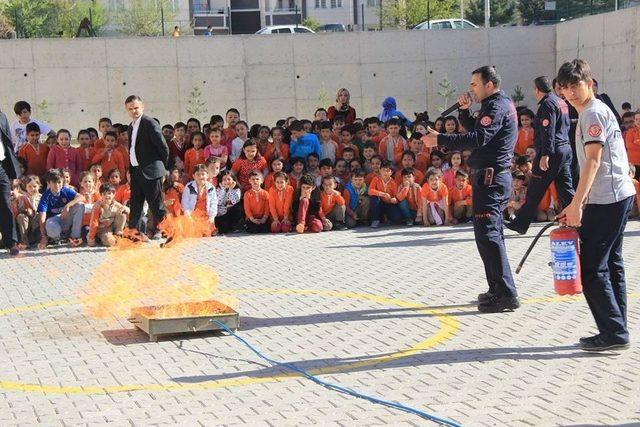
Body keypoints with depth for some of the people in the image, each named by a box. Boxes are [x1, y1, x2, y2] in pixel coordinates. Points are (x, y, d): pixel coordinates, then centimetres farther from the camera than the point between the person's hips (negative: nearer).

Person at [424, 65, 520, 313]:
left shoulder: (497, 106, -13)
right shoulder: (499, 104, 20)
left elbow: (479, 138, -26)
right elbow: (475, 130, 25)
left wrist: (440, 140, -26)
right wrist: (465, 110, 8)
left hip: (490, 178, -11)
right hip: (495, 177, 11)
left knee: (487, 234, -13)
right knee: (491, 233, 16)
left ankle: (506, 294, -14)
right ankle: (498, 290, 24)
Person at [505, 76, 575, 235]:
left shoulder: (547, 104, -12)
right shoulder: (561, 102, 18)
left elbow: (548, 131, -21)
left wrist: (545, 154, -25)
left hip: (551, 152, -9)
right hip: (566, 149, 9)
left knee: (534, 192, -1)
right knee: (566, 190, 8)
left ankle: (520, 224, 5)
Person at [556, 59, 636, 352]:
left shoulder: (593, 113, -11)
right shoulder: (597, 111, 20)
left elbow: (593, 161, -20)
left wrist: (577, 203, -23)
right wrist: (577, 205, 24)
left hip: (606, 200, -11)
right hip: (619, 196, 11)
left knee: (590, 268, -8)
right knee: (610, 264, 13)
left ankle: (614, 333, -8)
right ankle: (617, 333, 17)